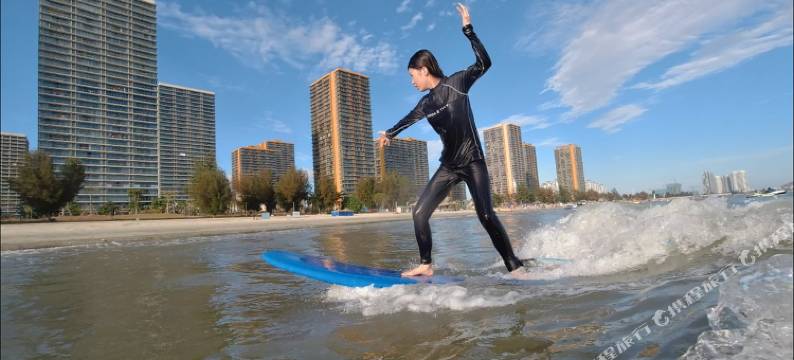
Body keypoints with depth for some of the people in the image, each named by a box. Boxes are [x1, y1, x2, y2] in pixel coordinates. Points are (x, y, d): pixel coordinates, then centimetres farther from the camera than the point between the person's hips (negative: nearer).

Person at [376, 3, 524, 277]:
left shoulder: (456, 82, -3)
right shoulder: (425, 103, 10)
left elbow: (484, 64, -15)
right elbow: (409, 119, 27)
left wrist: (468, 30, -17)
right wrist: (389, 133, 42)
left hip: (473, 162, -5)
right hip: (449, 166, 5)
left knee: (486, 216, -15)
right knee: (419, 213, -5)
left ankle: (514, 267, -1)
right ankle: (426, 265, 8)